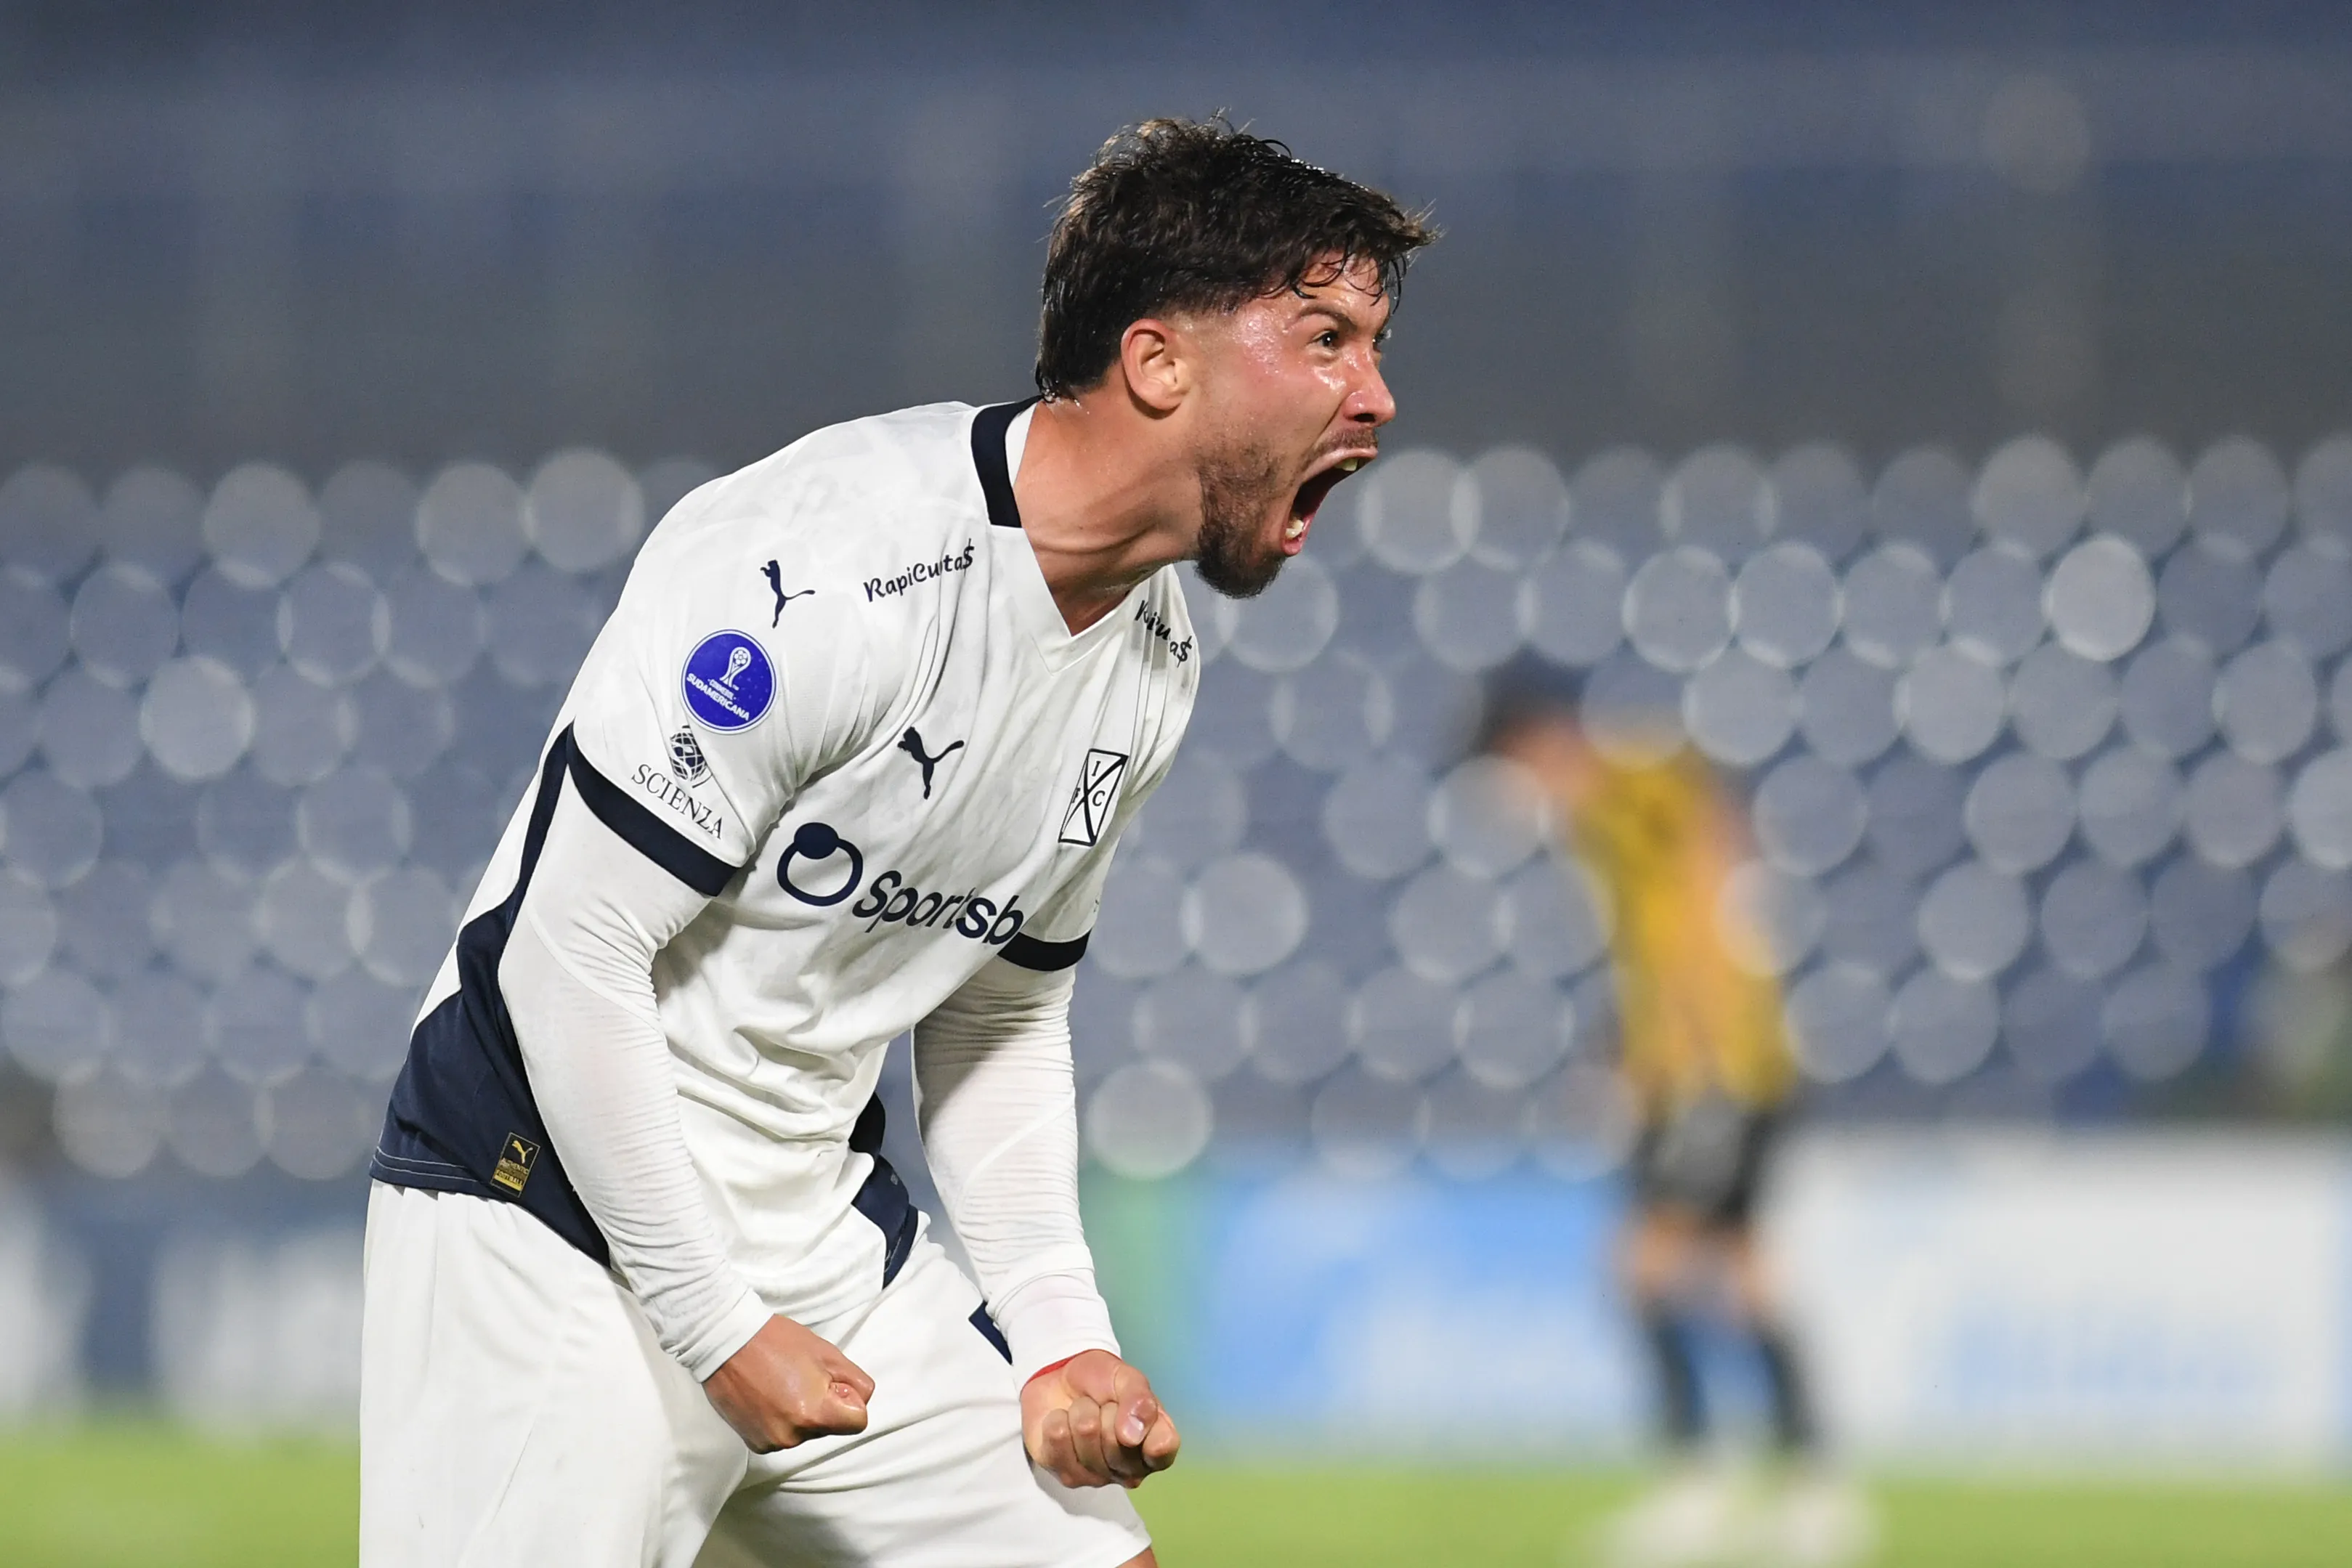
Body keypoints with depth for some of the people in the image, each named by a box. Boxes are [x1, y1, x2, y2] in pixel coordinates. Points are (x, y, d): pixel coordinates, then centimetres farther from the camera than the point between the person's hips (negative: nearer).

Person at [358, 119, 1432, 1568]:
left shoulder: (1156, 660, 5)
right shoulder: (826, 570, -22)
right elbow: (572, 955, -21)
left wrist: (1061, 1336, 4)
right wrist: (720, 1331, -17)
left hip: (829, 1229, 8)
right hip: (554, 1217, -8)